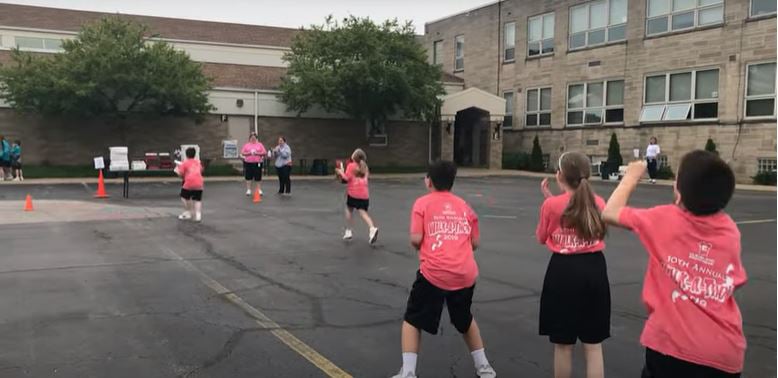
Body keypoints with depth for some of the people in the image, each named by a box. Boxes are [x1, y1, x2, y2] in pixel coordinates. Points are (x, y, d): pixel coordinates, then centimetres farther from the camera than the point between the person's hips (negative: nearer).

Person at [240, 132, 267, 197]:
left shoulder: (260, 144, 8)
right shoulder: (246, 145, 10)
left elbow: (264, 153, 2)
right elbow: (242, 153, 4)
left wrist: (257, 153, -11)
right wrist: (249, 153, -11)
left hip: (257, 163, -1)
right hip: (248, 163, 1)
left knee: (258, 177, 0)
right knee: (248, 177, 1)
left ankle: (259, 190, 7)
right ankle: (248, 190, 9)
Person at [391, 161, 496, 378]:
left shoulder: (423, 203, 2)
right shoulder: (464, 206, 14)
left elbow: (416, 239, -8)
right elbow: (475, 243, 13)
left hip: (434, 273, -4)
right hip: (465, 274, 4)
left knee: (412, 321, 13)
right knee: (465, 320, 28)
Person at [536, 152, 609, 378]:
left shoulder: (552, 204, -9)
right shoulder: (599, 203, 2)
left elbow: (541, 238, 5)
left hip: (564, 271, -3)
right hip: (594, 269, 3)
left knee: (563, 345, 10)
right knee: (593, 346, 10)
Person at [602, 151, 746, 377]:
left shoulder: (665, 219, -9)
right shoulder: (731, 231, -1)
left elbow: (610, 213, 2)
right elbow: (734, 283, 12)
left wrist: (631, 177, 17)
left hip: (671, 346, -3)